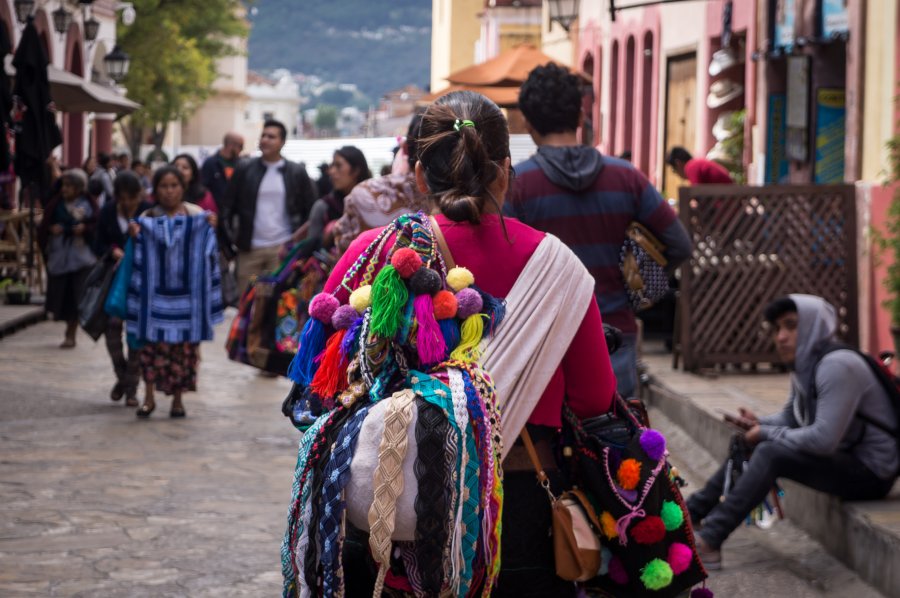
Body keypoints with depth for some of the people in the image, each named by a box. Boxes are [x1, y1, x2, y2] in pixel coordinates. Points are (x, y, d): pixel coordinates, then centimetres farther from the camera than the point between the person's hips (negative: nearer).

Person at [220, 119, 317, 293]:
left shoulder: (297, 172, 3)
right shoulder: (244, 169, 4)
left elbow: (311, 209, 6)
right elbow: (228, 206, 7)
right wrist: (233, 236, 0)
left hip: (283, 247, -1)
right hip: (249, 248, 1)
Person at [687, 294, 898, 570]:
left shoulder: (837, 366, -24)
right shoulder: (805, 364, 5)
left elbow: (824, 439, -30)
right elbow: (790, 418, 18)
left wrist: (767, 434, -18)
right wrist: (758, 423, -3)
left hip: (871, 472, -10)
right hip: (847, 459, 10)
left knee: (771, 452, -25)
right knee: (747, 445, 9)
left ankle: (709, 543, -24)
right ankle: (691, 513, 11)